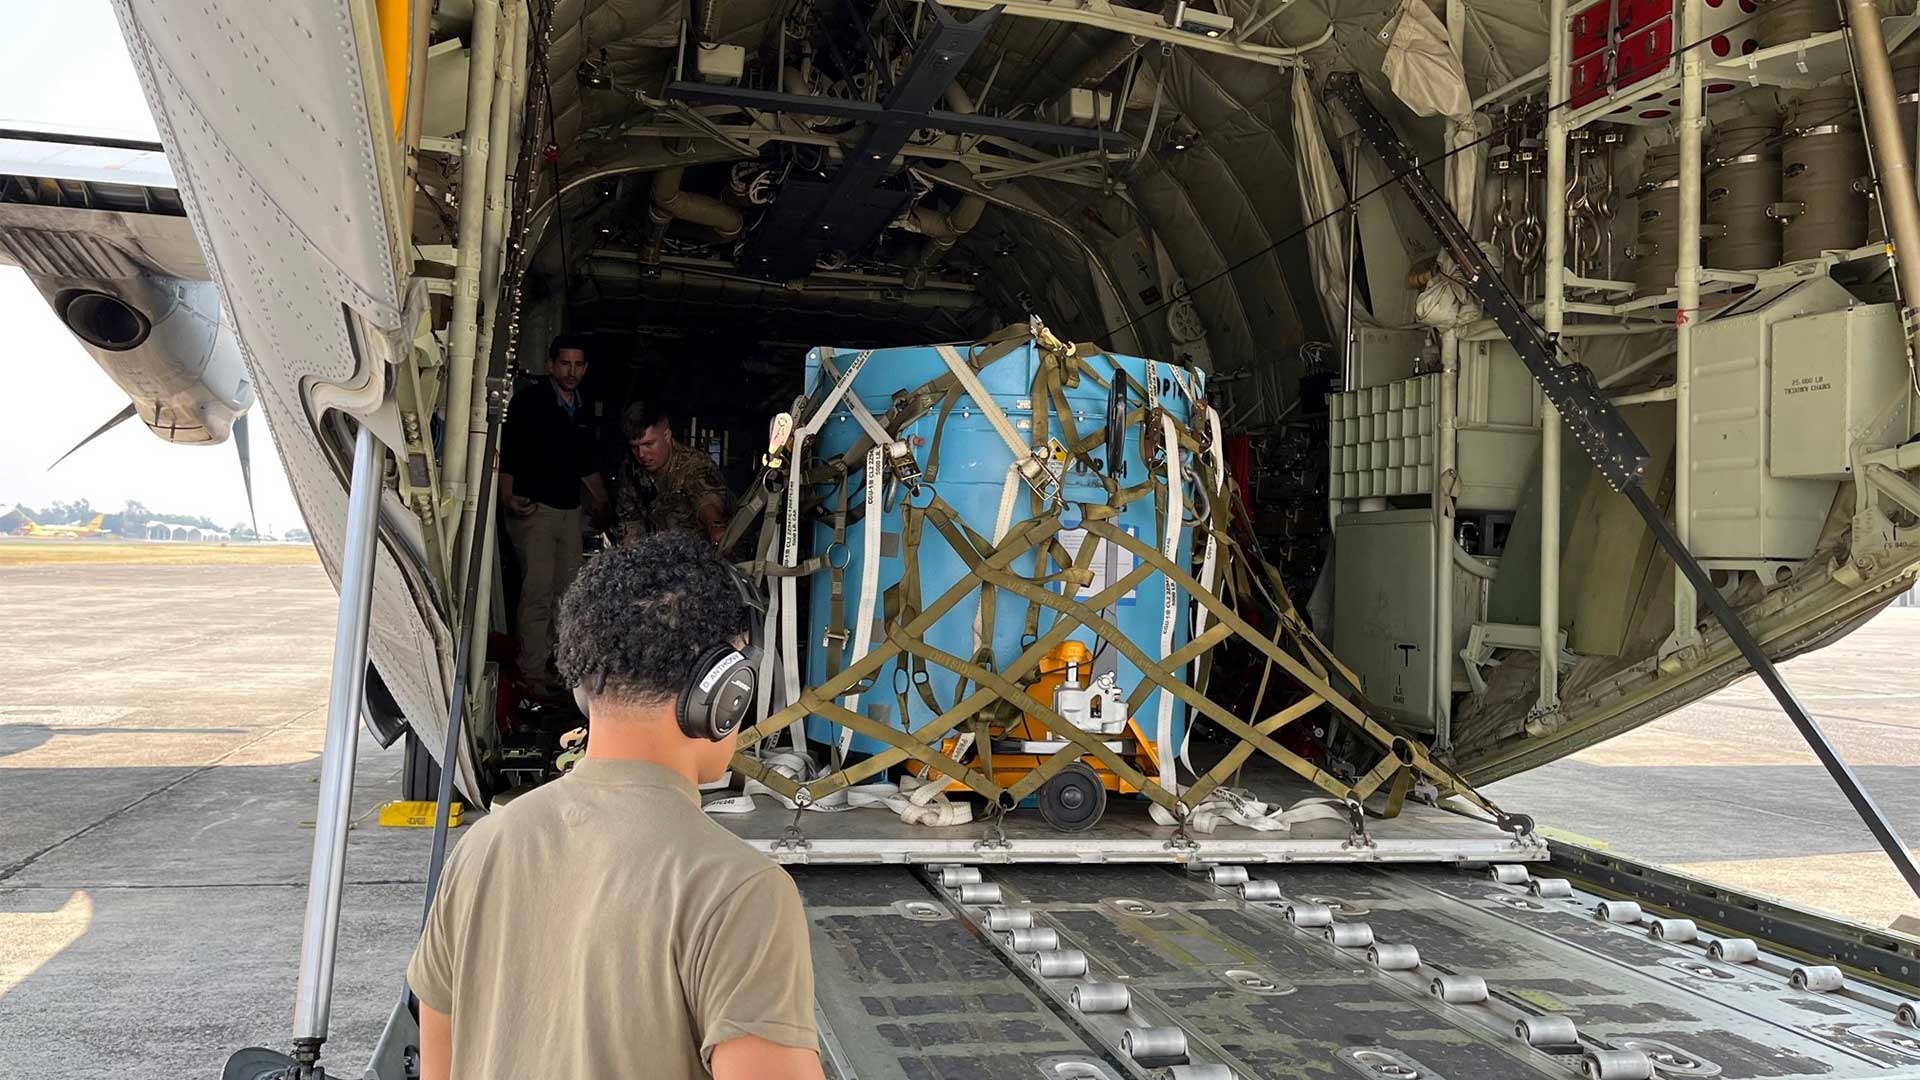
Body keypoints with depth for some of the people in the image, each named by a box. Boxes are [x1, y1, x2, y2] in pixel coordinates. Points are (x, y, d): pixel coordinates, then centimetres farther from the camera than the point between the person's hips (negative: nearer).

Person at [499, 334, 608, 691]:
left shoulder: (583, 411, 15)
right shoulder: (529, 401, -5)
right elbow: (506, 451, -9)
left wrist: (603, 502, 29)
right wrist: (508, 496, -20)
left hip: (570, 510, 7)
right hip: (535, 508, -7)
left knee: (568, 590, 8)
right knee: (539, 588, -11)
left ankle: (558, 661, 20)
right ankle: (532, 672, -5)